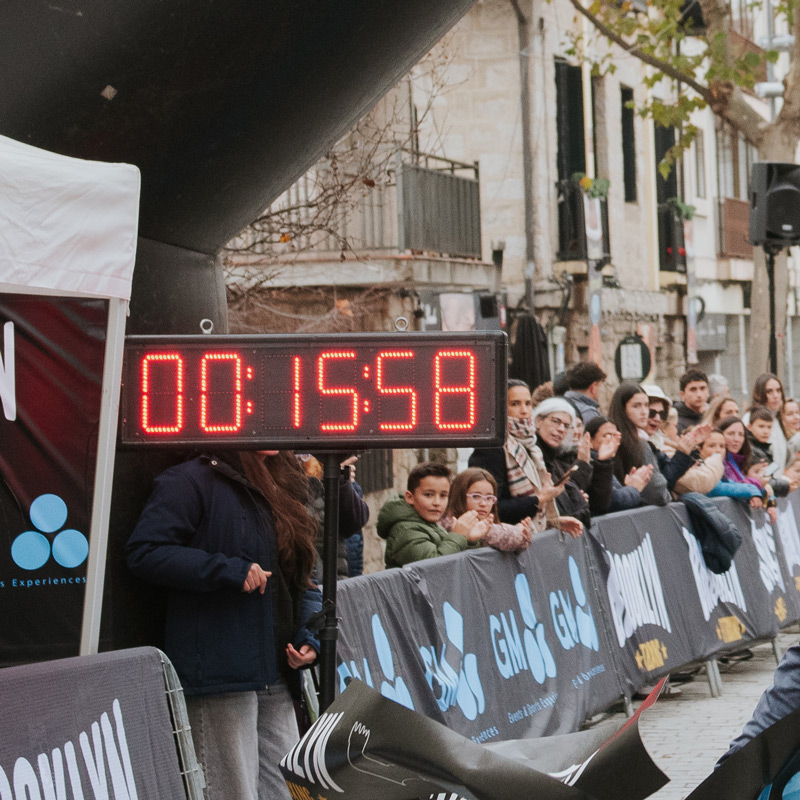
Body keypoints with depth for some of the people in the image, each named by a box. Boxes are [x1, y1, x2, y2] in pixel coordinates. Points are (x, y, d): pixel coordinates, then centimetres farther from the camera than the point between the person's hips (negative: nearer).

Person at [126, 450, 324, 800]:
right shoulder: (192, 480, -7)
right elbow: (144, 552, -16)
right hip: (220, 674, -8)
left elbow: (299, 578, 25)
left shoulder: (279, 488, 19)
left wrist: (308, 636, 7)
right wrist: (228, 571, -20)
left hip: (276, 677, 8)